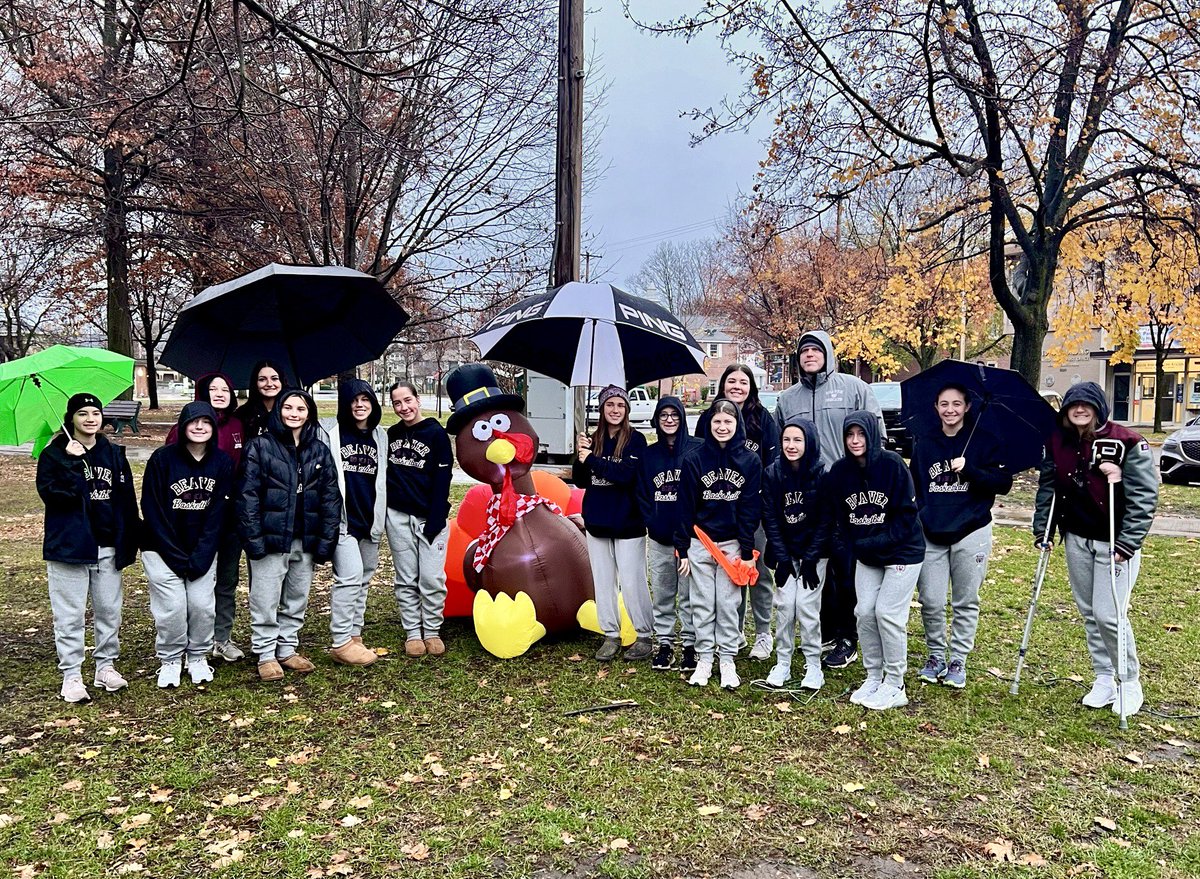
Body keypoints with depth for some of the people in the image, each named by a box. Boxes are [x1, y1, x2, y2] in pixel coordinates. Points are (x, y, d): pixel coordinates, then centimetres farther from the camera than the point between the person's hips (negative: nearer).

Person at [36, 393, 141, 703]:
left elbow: (128, 500, 7)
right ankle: (71, 676, 11)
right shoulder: (54, 454, -2)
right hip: (69, 546, -3)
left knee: (109, 610, 10)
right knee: (70, 615, 2)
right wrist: (72, 463, -22)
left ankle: (105, 666, 24)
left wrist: (130, 540, 3)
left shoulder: (114, 454, 9)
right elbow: (49, 493, -17)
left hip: (108, 547, 4)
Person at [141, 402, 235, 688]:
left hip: (203, 550, 2)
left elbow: (218, 514, -5)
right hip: (162, 549, -2)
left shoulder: (222, 462, -4)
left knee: (202, 604, -4)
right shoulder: (162, 458, -10)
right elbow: (152, 511, -9)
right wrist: (178, 557, -13)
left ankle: (198, 657, 17)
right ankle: (169, 660, 14)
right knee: (172, 606, -7)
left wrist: (199, 557, -12)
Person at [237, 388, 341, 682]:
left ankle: (287, 649, 27)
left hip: (306, 540, 4)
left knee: (297, 599, 13)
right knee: (266, 601, 3)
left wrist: (326, 539, -1)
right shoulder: (260, 446, -3)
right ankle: (266, 654, 17)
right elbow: (248, 495, -7)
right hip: (270, 538, -4)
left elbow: (330, 496, 6)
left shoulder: (320, 450, 7)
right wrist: (253, 538, -14)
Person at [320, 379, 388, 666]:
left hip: (370, 520, 5)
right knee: (350, 576, -14)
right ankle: (341, 643, -6)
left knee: (363, 579, 10)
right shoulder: (330, 431, -3)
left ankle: (354, 637, 19)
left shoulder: (381, 436, 12)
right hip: (342, 520, -5)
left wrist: (381, 518, 14)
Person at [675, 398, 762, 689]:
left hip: (732, 543, 0)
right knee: (703, 604, 6)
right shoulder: (695, 460, -2)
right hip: (700, 542, 1)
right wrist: (682, 549, -1)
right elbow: (685, 507, 0)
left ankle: (727, 660, 16)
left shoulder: (750, 461, -2)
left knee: (728, 604, 5)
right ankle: (704, 659, 17)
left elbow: (751, 509, -2)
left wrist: (747, 551, -5)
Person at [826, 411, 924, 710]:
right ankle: (873, 678, 18)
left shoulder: (892, 464, -17)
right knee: (864, 612, 2)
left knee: (887, 612, -8)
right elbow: (839, 517, 5)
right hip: (866, 555, 5)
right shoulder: (839, 471, -4)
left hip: (903, 551, -5)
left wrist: (878, 542, -19)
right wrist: (853, 546, -4)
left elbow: (907, 514, -15)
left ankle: (894, 686, 5)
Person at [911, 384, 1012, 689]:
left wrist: (969, 469, -20)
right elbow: (914, 487, 14)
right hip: (930, 535, 2)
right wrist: (919, 517, 2)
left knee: (966, 603, 7)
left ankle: (958, 661, 20)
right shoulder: (923, 444, 8)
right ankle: (935, 656, 20)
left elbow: (1003, 483, -7)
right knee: (930, 601, 1)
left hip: (971, 532, -2)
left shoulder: (985, 441, 0)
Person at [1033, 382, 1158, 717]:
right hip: (1077, 539, 5)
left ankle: (1130, 683, 13)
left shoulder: (1127, 443, -14)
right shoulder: (1058, 442, 1)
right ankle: (1104, 680, 25)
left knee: (1108, 614, -8)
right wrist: (1041, 527, 3)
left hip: (1115, 542, -5)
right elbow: (1047, 486, 9)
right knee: (1089, 613, 12)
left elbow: (1144, 497, -16)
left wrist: (1127, 543, -21)